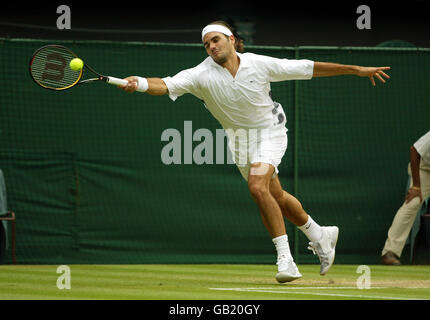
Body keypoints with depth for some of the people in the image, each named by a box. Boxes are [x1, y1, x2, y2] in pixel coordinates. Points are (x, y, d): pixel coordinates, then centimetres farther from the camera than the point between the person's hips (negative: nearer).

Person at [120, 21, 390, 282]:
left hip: (269, 130, -4)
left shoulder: (259, 64, -17)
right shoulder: (202, 74, -16)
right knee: (276, 196, 13)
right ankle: (320, 235, 37)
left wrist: (357, 70, -7)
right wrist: (139, 83, -52)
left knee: (258, 187, -26)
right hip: (239, 139, 4)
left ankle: (285, 256, -21)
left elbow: (307, 68, -10)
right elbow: (166, 85, -30)